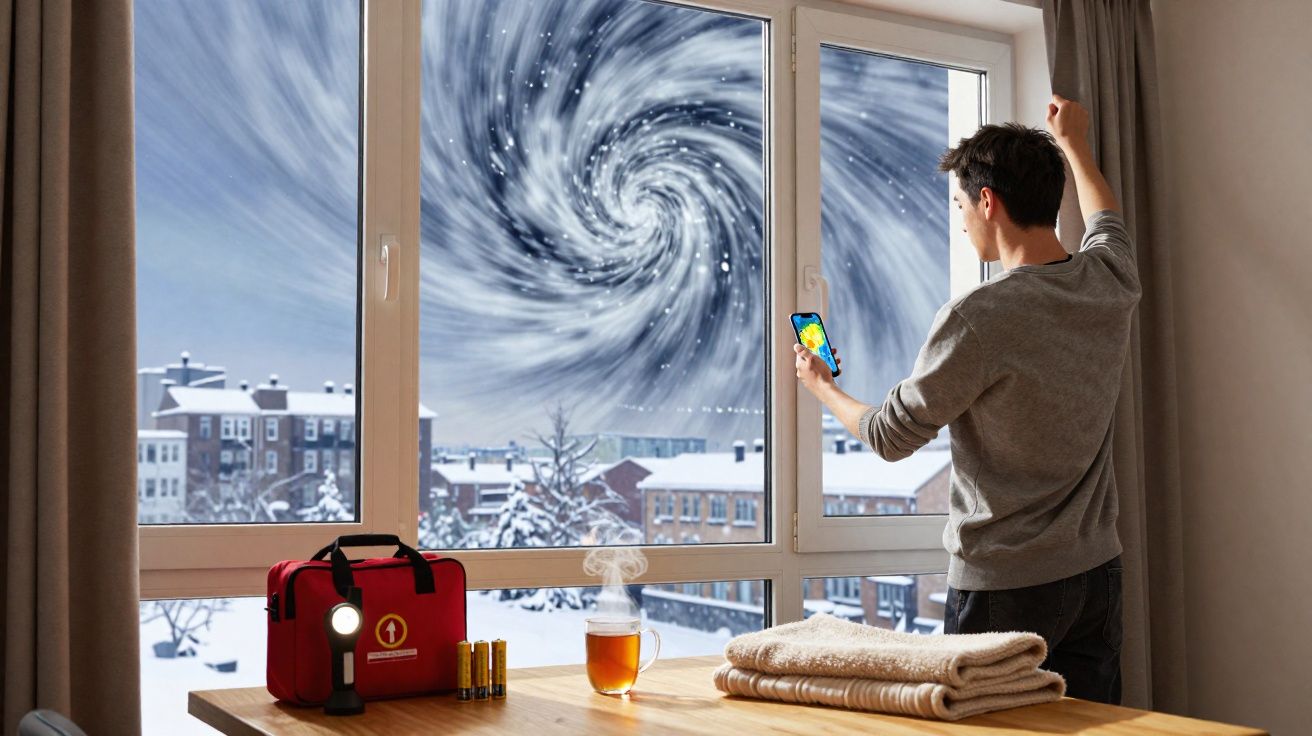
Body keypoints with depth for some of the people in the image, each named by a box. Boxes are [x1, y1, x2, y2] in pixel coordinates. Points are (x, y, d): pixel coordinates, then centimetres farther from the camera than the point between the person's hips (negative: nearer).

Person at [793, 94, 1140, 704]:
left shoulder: (977, 318, -20)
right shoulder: (1110, 284, 0)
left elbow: (890, 436, -8)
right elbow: (1106, 222, 27)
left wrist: (822, 387, 12)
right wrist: (1073, 144, 43)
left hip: (1004, 590, -7)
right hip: (1097, 571, 7)